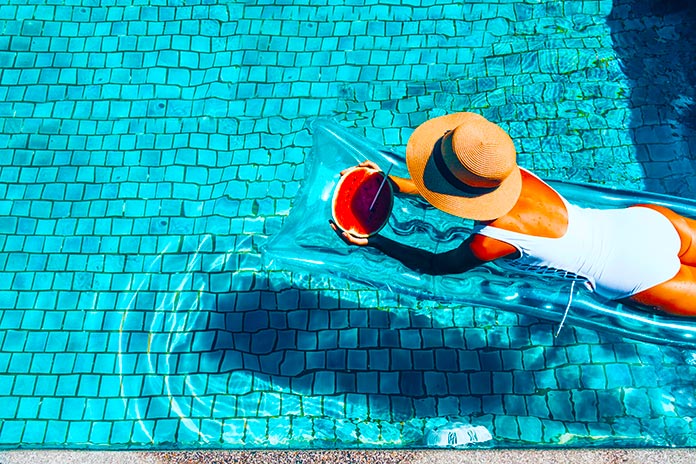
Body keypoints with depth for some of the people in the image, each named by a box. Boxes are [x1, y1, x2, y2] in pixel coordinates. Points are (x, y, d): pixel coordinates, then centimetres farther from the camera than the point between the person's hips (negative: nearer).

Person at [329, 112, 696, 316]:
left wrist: (373, 241, -14)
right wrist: (392, 182, 2)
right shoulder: (512, 172, -15)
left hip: (636, 276, -5)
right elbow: (459, 181, 5)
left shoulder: (492, 239, -32)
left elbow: (436, 266, -14)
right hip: (642, 220, 6)